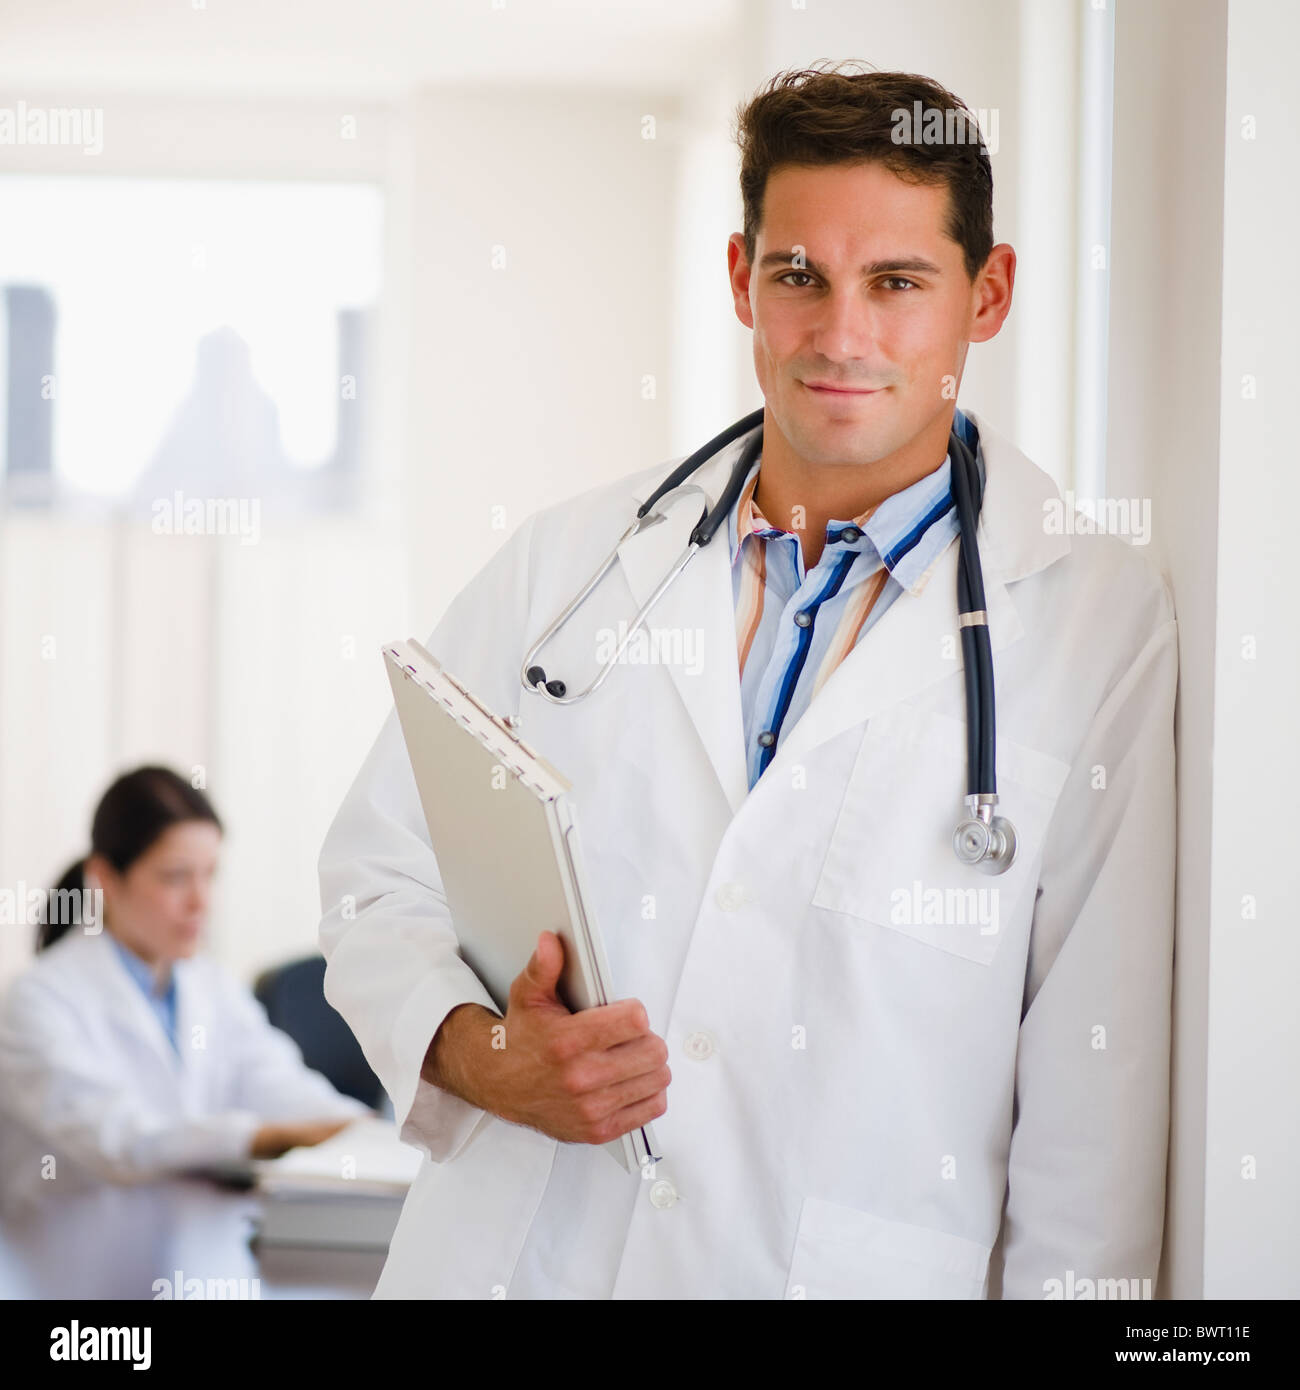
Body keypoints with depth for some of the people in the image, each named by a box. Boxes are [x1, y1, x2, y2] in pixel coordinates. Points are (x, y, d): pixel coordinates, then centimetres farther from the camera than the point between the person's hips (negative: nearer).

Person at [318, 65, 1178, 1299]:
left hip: (851, 1276, -3)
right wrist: (481, 1053, -7)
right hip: (510, 1257, 3)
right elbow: (381, 881, 11)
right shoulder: (565, 562, 8)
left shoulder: (1106, 629, -3)